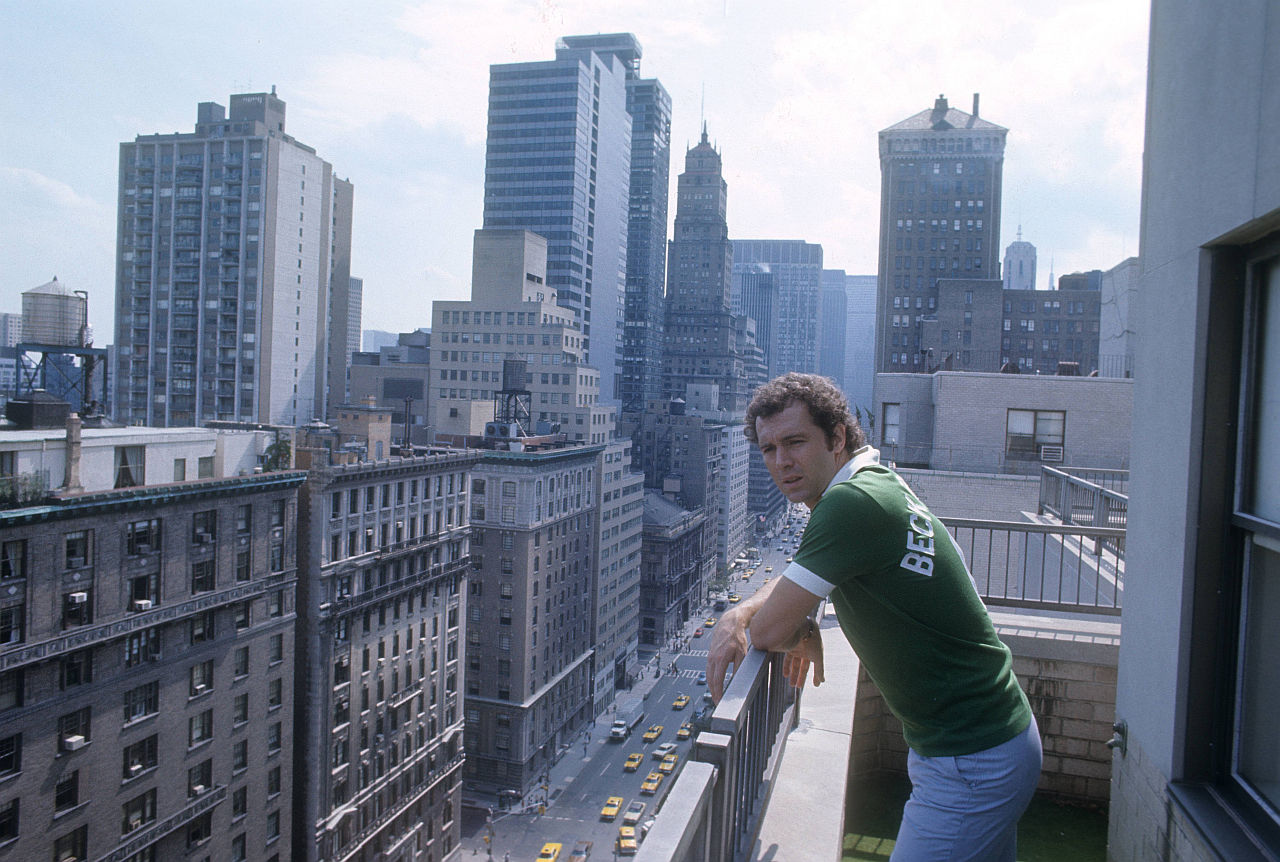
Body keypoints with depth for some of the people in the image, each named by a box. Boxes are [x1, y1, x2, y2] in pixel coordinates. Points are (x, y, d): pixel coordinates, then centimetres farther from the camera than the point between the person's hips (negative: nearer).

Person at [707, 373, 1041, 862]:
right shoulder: (879, 482, 6)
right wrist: (737, 616, -2)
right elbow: (798, 577, 17)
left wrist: (799, 632, 3)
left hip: (972, 763, -10)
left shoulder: (852, 501, -25)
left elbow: (769, 631, -21)